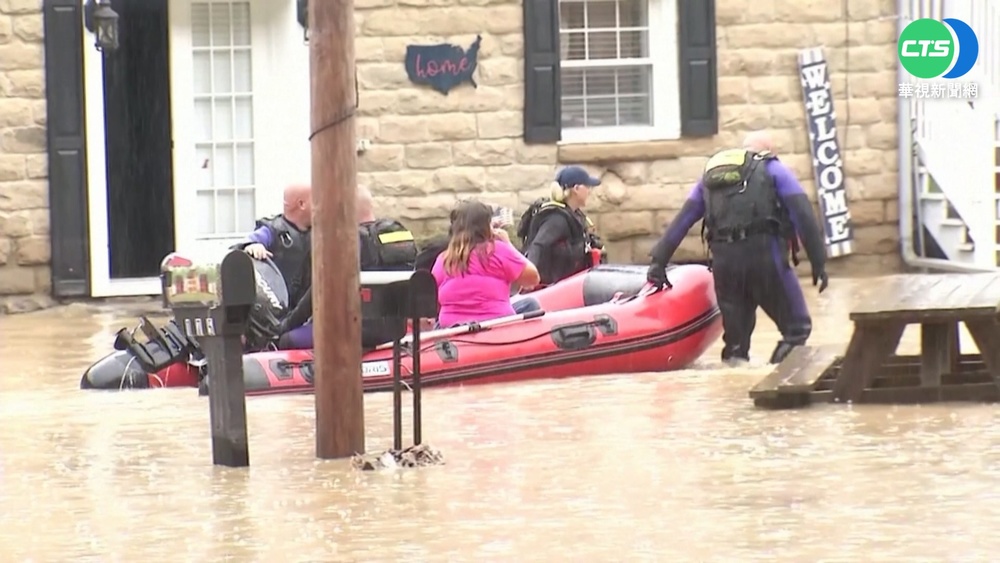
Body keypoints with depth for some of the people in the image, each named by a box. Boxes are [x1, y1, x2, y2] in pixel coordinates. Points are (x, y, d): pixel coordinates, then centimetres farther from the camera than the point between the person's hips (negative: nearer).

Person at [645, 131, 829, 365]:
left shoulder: (710, 175, 26)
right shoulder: (773, 169, 15)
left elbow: (681, 221, 22)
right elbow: (803, 215, 4)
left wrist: (658, 260, 22)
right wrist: (818, 261, 4)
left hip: (724, 260, 4)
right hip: (765, 255, -4)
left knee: (735, 336, 19)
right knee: (797, 329, 1)